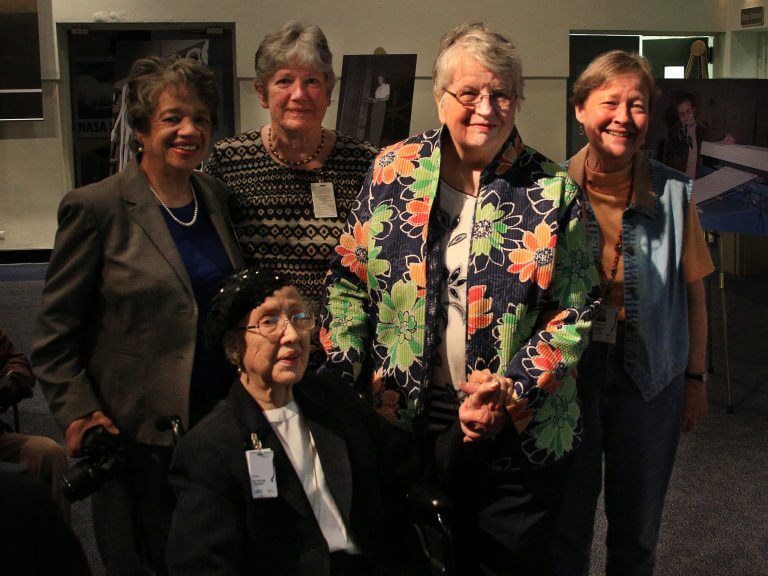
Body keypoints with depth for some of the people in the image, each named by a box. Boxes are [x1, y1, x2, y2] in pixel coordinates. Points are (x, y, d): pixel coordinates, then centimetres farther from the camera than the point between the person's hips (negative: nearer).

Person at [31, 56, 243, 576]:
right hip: (143, 438, -5)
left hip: (222, 426, 5)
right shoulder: (96, 208, -11)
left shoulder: (215, 195, 5)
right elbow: (55, 335, -7)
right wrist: (80, 415, -15)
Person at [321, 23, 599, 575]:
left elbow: (575, 311, -5)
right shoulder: (394, 170, 0)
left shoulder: (553, 191, -5)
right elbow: (350, 283, 4)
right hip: (403, 423, 2)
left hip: (519, 438, -1)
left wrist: (512, 392, -16)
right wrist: (337, 390, -4)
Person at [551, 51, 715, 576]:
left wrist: (695, 378, 4)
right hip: (568, 369, 0)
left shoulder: (673, 193, -5)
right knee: (567, 516, 15)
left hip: (650, 375, 1)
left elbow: (693, 292, 2)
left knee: (638, 522, 17)